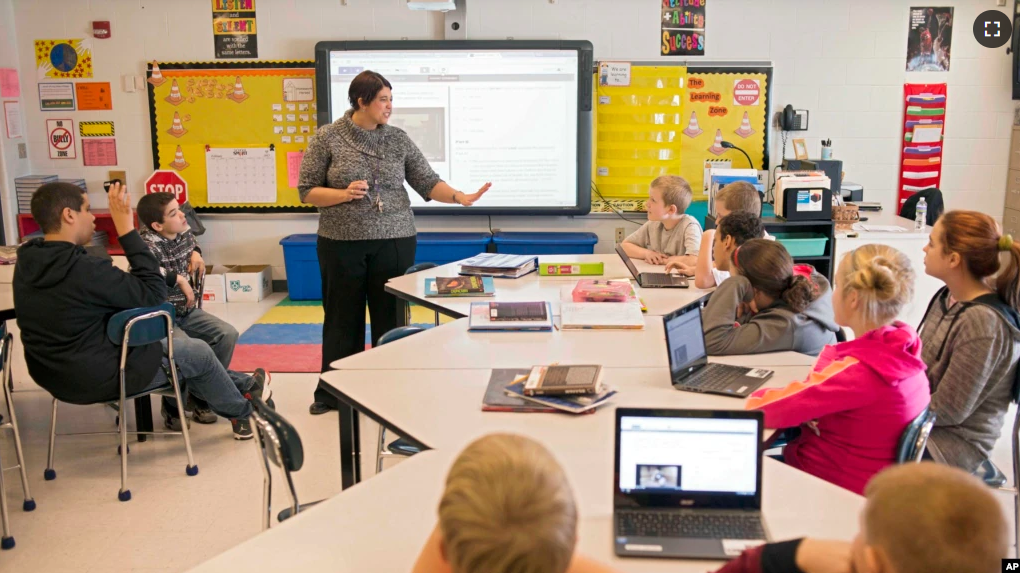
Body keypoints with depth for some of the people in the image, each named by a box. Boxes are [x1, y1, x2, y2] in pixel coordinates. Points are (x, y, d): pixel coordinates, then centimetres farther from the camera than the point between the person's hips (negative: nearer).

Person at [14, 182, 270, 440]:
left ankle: (237, 388, 39)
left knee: (167, 341, 26)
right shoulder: (84, 270, -32)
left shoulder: (27, 262, -4)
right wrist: (127, 229, -23)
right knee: (200, 353, 12)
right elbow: (154, 294, -21)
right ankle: (242, 412, 37)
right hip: (97, 377, -9)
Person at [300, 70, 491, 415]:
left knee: (391, 319, 6)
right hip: (342, 244, -1)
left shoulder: (398, 139, 3)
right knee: (342, 319, 7)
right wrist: (344, 194, -19)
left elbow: (427, 183, 0)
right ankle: (332, 393, 22)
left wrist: (460, 197, -17)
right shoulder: (327, 138, -3)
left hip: (394, 242, 2)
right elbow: (307, 191, -2)